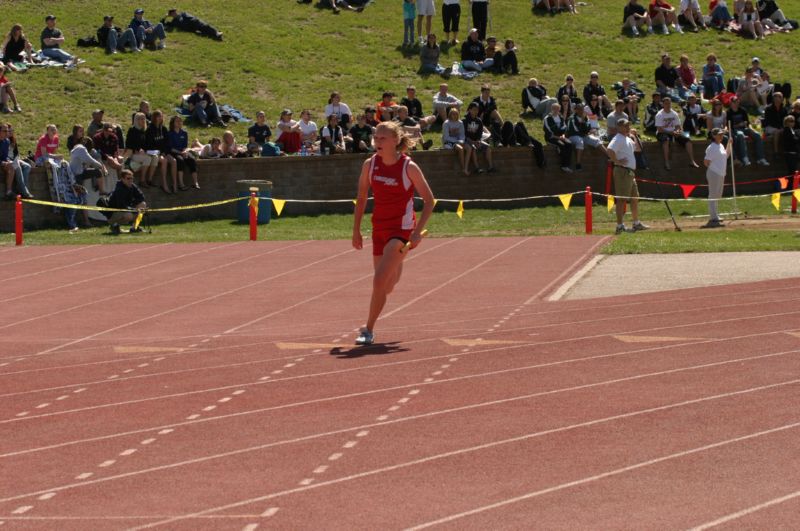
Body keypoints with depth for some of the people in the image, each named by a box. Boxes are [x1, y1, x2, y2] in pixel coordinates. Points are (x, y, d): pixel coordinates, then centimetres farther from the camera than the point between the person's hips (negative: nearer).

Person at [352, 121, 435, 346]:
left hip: (401, 229, -5)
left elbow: (429, 201, -8)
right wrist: (356, 230, 8)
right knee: (387, 286, 14)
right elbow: (361, 199, 11)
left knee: (379, 281, -18)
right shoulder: (370, 165, -1)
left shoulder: (409, 167, -14)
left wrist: (418, 231, -16)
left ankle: (369, 330, -6)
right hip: (379, 228, 5)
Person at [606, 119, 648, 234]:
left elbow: (638, 148, 30)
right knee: (622, 199, -9)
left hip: (630, 172, 10)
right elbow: (609, 150, -29)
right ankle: (620, 226, -8)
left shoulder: (628, 139, 18)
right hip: (622, 171, -10)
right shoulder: (618, 139, -13)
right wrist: (617, 161, -22)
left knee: (635, 198, 16)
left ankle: (636, 223, 26)